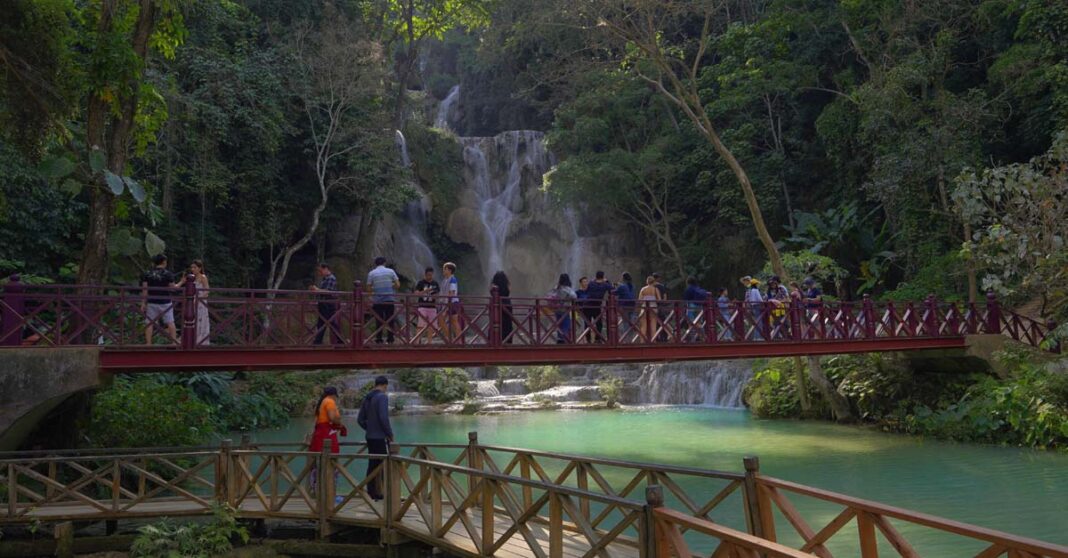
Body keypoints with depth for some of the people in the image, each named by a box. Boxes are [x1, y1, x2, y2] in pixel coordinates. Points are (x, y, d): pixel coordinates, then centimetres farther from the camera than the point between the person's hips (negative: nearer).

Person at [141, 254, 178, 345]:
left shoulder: (147, 273, 3)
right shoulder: (168, 274, -6)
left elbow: (144, 289, -1)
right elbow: (172, 288, -8)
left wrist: (143, 303, 1)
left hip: (151, 302, 2)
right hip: (165, 302, -2)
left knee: (149, 323, 4)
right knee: (170, 322, 6)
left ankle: (148, 343, 1)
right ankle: (174, 342, 5)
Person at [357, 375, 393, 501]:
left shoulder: (367, 398, 12)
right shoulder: (382, 397, -12)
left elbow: (360, 419, 14)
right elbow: (383, 418, -20)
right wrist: (390, 434, -11)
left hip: (370, 437, 8)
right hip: (381, 437, -8)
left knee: (372, 465, 11)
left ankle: (371, 493, 13)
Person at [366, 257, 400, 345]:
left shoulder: (371, 273, 1)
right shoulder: (390, 271, 2)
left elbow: (369, 288, 0)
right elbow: (398, 285, 0)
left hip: (377, 301, 0)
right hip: (390, 300, 0)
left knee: (379, 321, 4)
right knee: (390, 321, 5)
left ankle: (378, 340, 1)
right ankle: (390, 340, 3)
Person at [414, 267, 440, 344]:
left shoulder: (435, 284, 11)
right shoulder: (421, 283, 1)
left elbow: (438, 294, 14)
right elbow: (416, 293, -7)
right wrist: (426, 291, -20)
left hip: (432, 307, 4)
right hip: (422, 306, -4)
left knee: (431, 326, 3)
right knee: (421, 326, -11)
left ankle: (429, 342, 9)